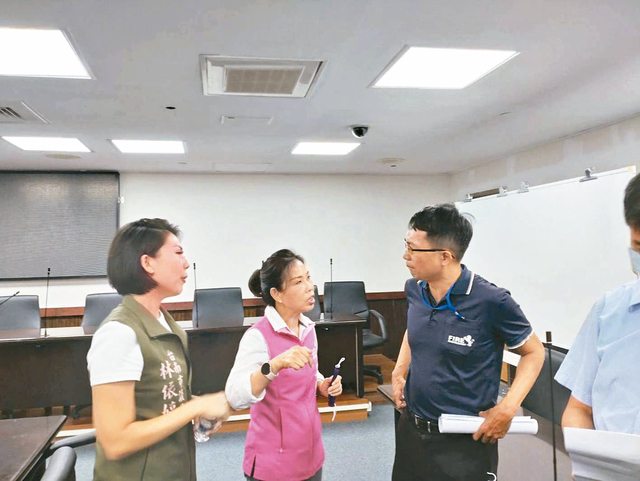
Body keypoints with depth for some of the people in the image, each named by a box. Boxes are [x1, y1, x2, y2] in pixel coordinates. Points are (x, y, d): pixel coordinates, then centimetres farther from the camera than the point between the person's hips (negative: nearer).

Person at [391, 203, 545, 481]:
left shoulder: (491, 301, -20)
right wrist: (399, 371, 4)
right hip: (410, 429, 6)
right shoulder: (414, 290, -4)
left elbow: (534, 353, -6)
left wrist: (507, 409, -16)